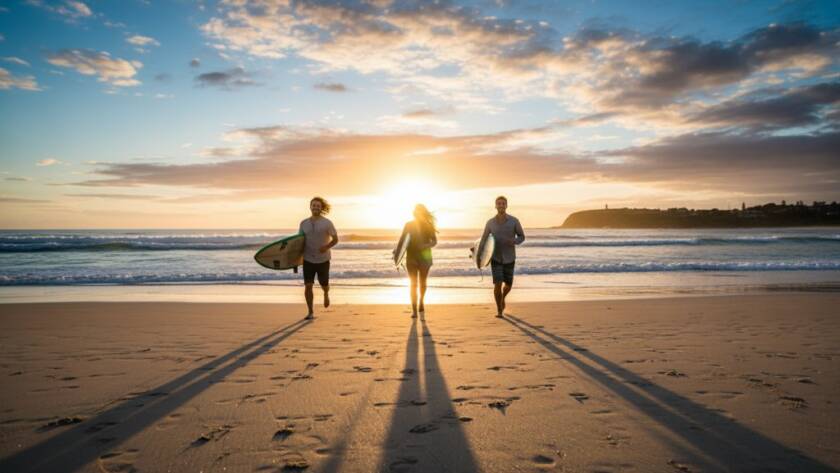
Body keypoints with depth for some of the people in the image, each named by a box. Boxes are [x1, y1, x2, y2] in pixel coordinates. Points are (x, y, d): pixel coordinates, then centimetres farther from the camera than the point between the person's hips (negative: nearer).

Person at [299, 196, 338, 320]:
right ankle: (311, 312, 3)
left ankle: (326, 294, 45)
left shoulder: (327, 223, -5)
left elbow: (335, 239, -2)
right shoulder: (304, 223, 4)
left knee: (324, 285, 8)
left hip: (323, 260, -1)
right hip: (308, 260, 2)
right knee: (308, 285, -8)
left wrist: (326, 247, -22)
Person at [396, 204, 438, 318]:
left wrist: (426, 245, -21)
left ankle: (421, 302, 39)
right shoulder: (408, 225, 1)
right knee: (414, 284, -6)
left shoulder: (428, 225, 0)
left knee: (422, 282, 14)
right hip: (411, 257, 0)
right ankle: (414, 310, -9)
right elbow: (402, 240, 5)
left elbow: (434, 241, -1)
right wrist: (397, 250, -12)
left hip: (424, 257, 0)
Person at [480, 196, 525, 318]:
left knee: (508, 285, 10)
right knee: (498, 284, -15)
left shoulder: (514, 221, -9)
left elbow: (522, 237, 1)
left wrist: (514, 241, -23)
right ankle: (499, 310, 2)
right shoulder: (490, 223, -6)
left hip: (509, 258, 1)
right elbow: (483, 240, 4)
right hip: (495, 258, -1)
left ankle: (502, 297, 46)